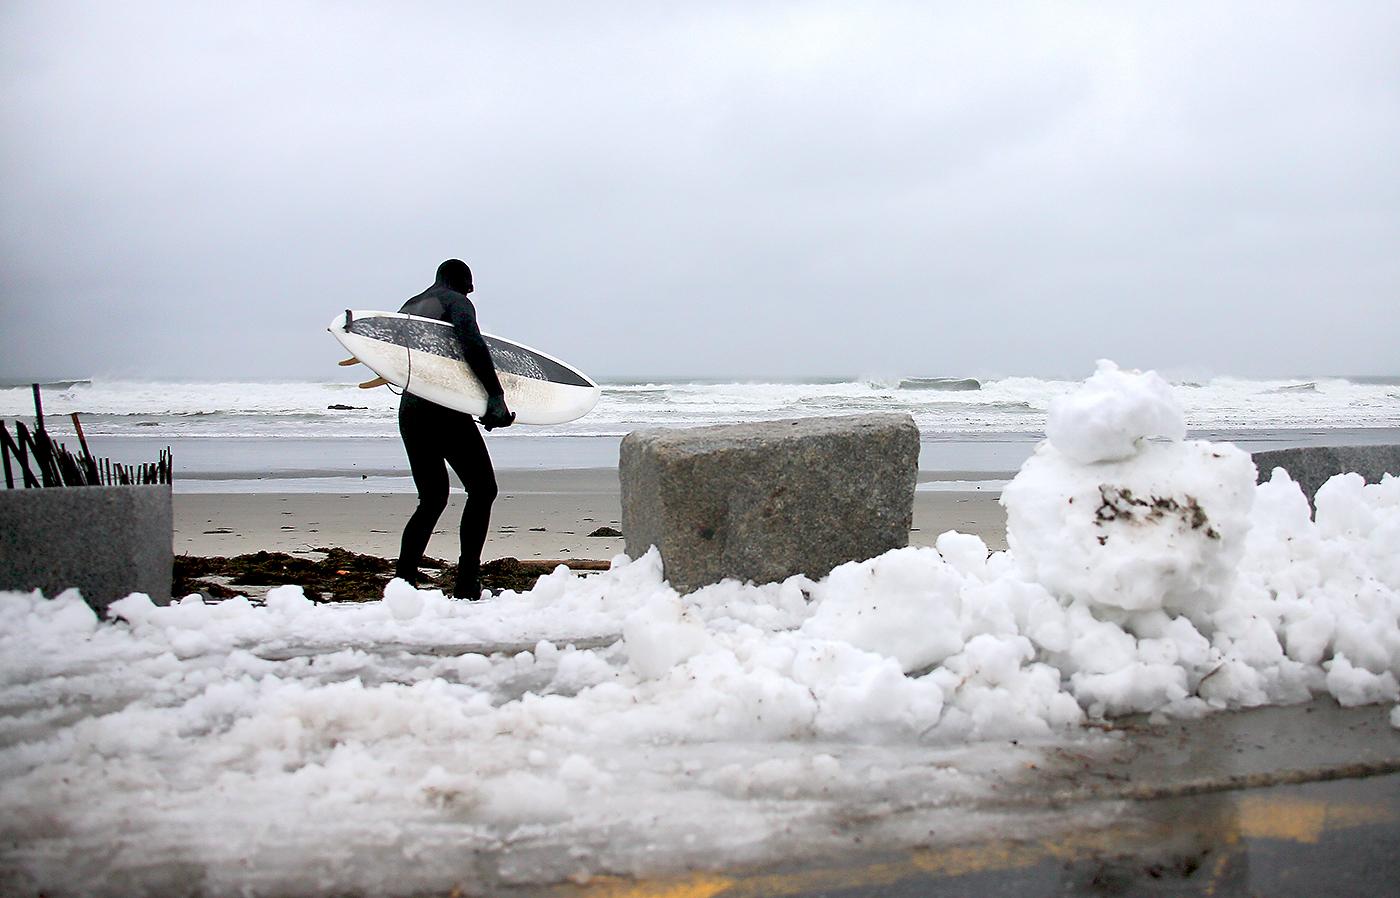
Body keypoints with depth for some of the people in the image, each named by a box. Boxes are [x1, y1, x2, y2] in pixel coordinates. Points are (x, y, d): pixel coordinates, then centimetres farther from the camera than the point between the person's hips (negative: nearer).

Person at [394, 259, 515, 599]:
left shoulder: (408, 307, 22)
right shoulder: (457, 302, -1)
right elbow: (472, 345, -18)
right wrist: (496, 397, -22)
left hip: (409, 413, 7)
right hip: (445, 412, -7)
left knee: (432, 499, 16)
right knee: (482, 490, 1)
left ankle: (402, 580, 8)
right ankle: (466, 583, -7)